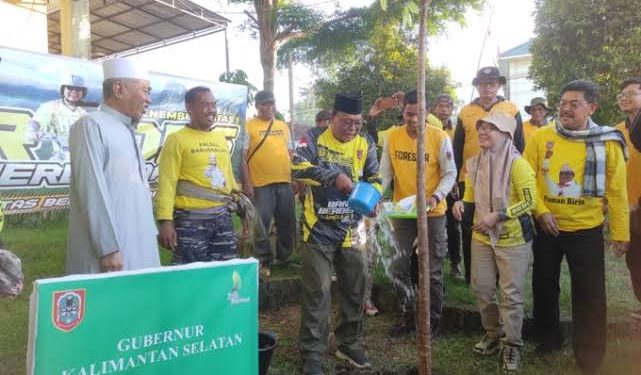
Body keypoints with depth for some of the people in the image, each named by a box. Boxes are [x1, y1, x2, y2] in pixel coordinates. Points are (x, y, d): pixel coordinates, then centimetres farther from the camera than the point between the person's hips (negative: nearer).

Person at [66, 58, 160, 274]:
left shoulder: (128, 132, 18)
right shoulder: (92, 125, -8)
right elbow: (92, 190, -16)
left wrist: (150, 233, 17)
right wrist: (108, 248, -20)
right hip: (110, 248, -8)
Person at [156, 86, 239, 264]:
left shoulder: (221, 138, 13)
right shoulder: (177, 139, -5)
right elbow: (167, 182, -10)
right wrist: (165, 221, -17)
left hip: (222, 216, 6)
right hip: (191, 219, -6)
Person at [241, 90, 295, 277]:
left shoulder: (283, 126, 15)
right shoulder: (249, 126, -1)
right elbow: (242, 157, -5)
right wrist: (246, 183, -11)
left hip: (285, 182, 5)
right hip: (261, 184, -5)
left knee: (287, 223, 11)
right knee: (262, 225, 1)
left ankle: (285, 257, 27)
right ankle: (264, 262, 14)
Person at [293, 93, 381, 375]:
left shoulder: (366, 145, 5)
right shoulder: (314, 138, -5)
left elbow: (375, 180, 9)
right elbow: (298, 167, -21)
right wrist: (335, 176, -29)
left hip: (352, 230, 4)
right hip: (319, 230, -4)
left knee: (354, 290, 13)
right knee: (317, 293, 0)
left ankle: (348, 344, 33)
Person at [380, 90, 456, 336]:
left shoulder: (440, 138, -11)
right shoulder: (392, 137, -3)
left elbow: (449, 174, -8)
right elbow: (386, 173, 1)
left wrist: (436, 197, -24)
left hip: (433, 213, -3)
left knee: (432, 270, 8)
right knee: (398, 268, 9)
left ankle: (432, 320, 25)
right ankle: (409, 315, 28)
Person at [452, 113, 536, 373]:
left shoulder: (518, 164, -15)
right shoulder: (474, 164, 4)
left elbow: (529, 202, -17)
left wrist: (497, 215, -25)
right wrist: (461, 205, -9)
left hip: (513, 238, -6)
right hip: (481, 236, 6)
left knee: (511, 293, 2)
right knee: (481, 288, 12)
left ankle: (512, 345, 18)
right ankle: (493, 334, 32)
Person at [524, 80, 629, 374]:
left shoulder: (607, 143, -7)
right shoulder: (540, 137, -6)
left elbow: (617, 191, -3)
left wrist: (620, 233, 0)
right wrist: (541, 212, -14)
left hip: (587, 231, -1)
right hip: (546, 228, 2)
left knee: (589, 295, 5)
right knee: (544, 286, 16)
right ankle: (549, 339, 38)